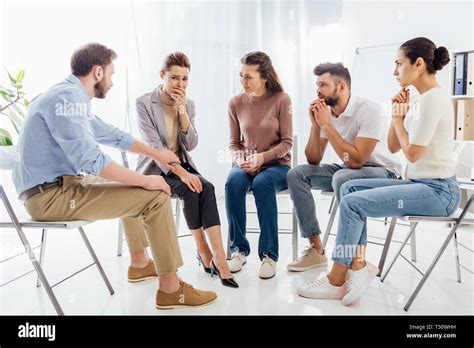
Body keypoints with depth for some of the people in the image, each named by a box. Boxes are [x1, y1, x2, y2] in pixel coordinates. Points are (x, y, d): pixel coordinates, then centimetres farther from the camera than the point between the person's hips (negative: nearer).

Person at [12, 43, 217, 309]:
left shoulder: (71, 96, 15)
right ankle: (171, 289, -6)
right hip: (51, 195, -11)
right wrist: (145, 180, -19)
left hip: (59, 185, 11)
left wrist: (155, 153, 28)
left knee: (134, 189, 26)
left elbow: (112, 135, 25)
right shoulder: (68, 97, -17)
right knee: (156, 197, -15)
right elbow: (90, 159, -27)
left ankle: (139, 263, 33)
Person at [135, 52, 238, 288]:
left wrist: (182, 112, -14)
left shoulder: (188, 104, 5)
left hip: (181, 164, 4)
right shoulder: (144, 103, -10)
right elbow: (154, 146, -19)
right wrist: (183, 174, -30)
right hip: (155, 168, -4)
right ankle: (204, 251, -13)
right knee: (189, 191, -30)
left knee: (206, 188, -27)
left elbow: (191, 145, -3)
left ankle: (218, 256, -30)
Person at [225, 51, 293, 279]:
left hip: (276, 165, -2)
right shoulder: (236, 103, 2)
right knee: (233, 182, -32)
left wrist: (262, 158, -21)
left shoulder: (281, 100, -6)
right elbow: (234, 143, 9)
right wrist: (240, 159, -13)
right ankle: (239, 249, -18)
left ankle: (269, 254, -24)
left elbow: (287, 142, -6)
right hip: (245, 164, 3)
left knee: (262, 183, -36)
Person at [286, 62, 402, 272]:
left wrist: (327, 124, -27)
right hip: (349, 170, 7)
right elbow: (314, 160, -2)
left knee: (342, 178, -38)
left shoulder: (368, 110, -23)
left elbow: (356, 160, -31)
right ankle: (316, 250, -7)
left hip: (383, 172, -7)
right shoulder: (326, 112, -2)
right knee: (296, 174, -9)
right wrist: (316, 124, -15)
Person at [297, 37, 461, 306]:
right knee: (350, 188, 0)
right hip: (420, 183, 10)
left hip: (438, 190, -10)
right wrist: (398, 114, 3)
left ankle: (337, 280, -3)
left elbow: (412, 152, -18)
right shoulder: (422, 100, 15)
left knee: (353, 203, -18)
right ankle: (358, 264, -4)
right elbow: (393, 147, 15)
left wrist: (398, 118, -4)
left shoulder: (433, 98, -15)